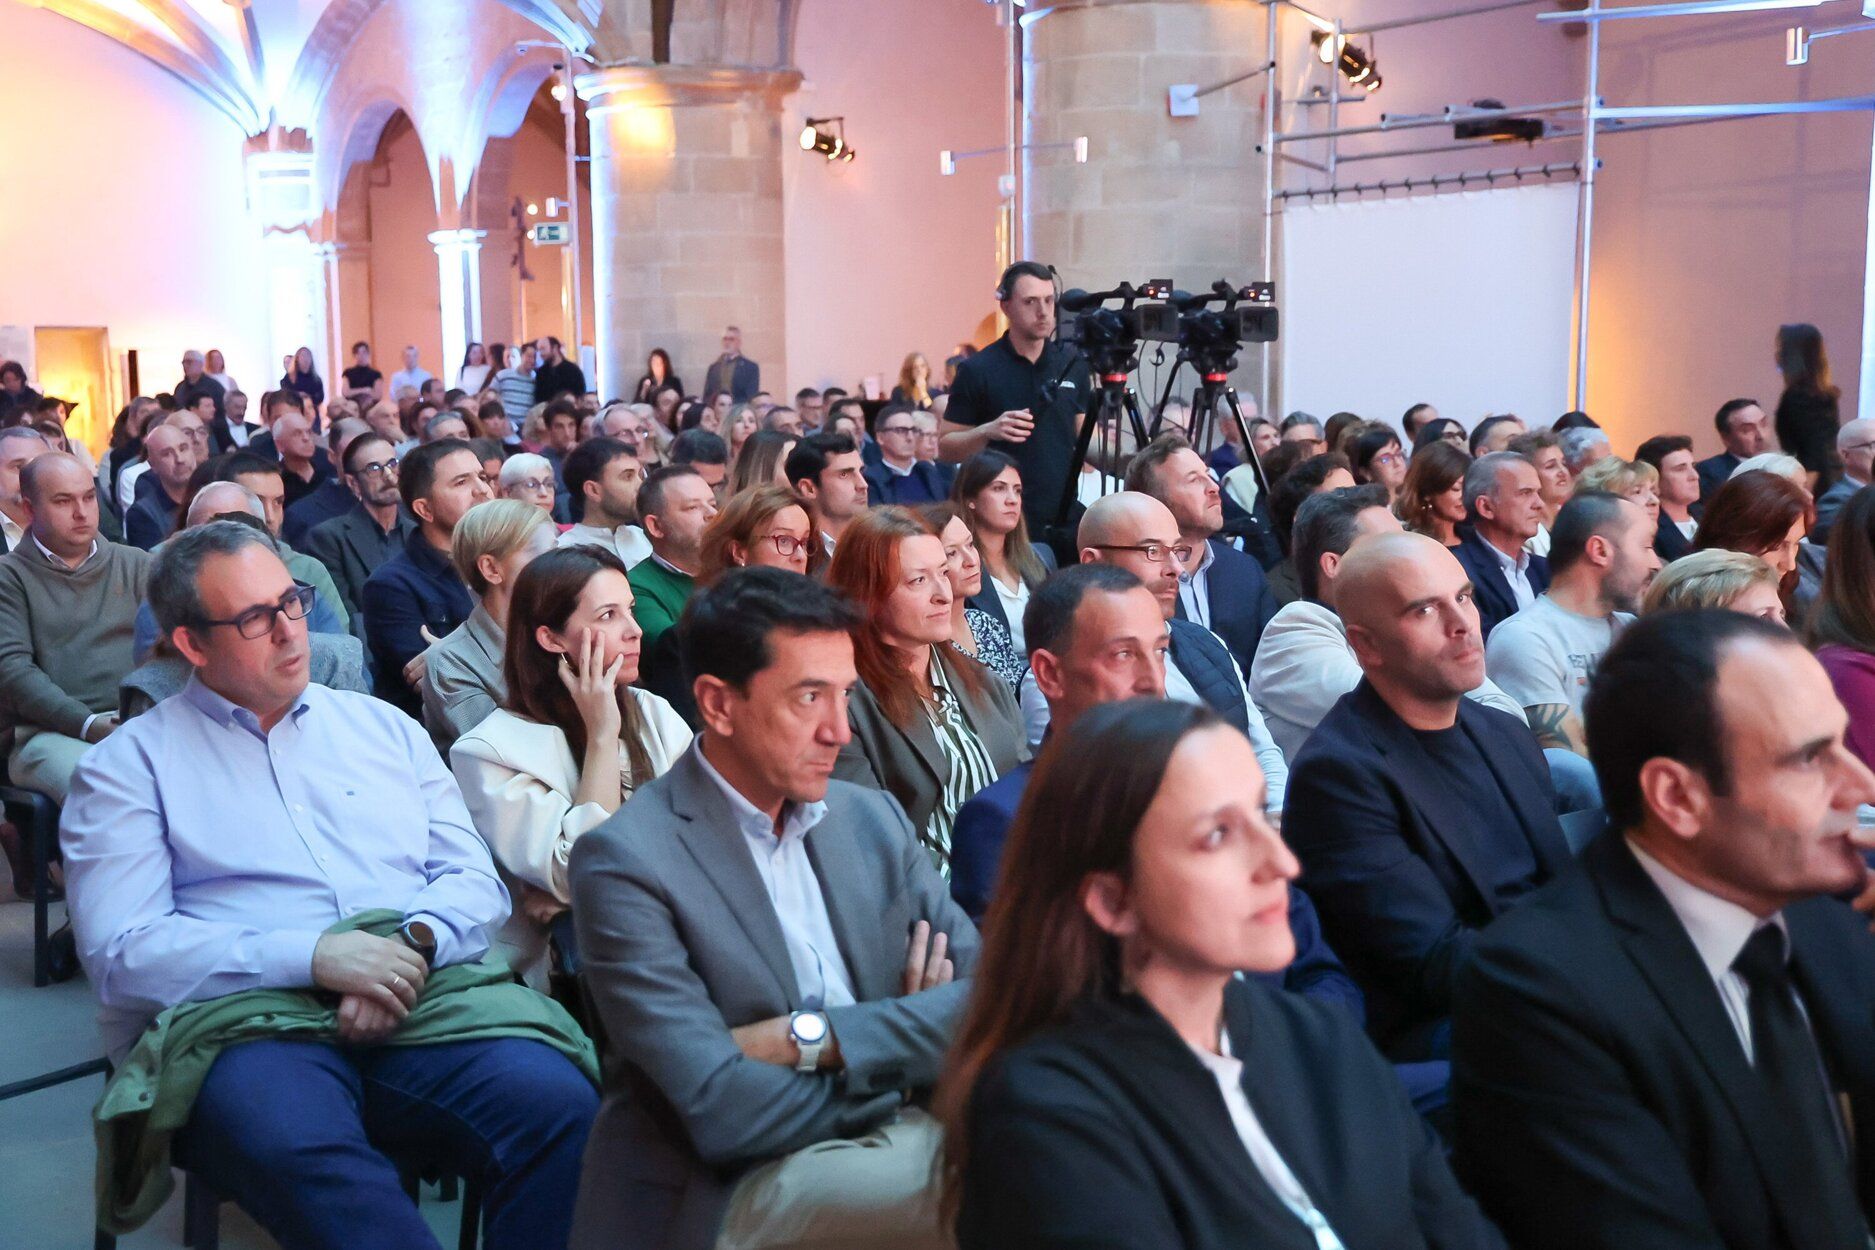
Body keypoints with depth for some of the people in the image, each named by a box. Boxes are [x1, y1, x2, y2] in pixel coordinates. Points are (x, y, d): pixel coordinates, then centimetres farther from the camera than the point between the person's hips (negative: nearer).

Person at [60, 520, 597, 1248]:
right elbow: (122, 951, -2)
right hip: (243, 1014, -3)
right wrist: (313, 955, -14)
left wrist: (414, 941, -9)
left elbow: (475, 879, 15)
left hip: (427, 994, 4)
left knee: (559, 1104, -29)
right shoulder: (129, 765, 11)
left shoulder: (382, 727, 23)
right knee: (302, 1153, -40)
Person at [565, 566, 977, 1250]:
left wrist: (815, 1038, -14)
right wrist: (904, 1040, -7)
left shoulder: (874, 819, 8)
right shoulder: (623, 861, -12)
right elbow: (724, 1115, -19)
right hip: (726, 1191, -6)